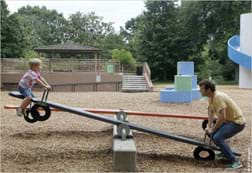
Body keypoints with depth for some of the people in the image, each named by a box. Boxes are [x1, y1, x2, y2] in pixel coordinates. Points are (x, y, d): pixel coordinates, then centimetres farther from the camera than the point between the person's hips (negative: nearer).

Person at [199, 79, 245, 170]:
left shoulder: (218, 97, -27)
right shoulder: (210, 97, 2)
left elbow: (222, 117, -30)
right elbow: (211, 112, 15)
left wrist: (213, 129, -18)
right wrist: (209, 126, 6)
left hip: (237, 122, -10)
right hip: (229, 120, 10)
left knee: (217, 137, -23)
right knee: (212, 133, 16)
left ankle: (235, 161, -15)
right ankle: (225, 152, 35)